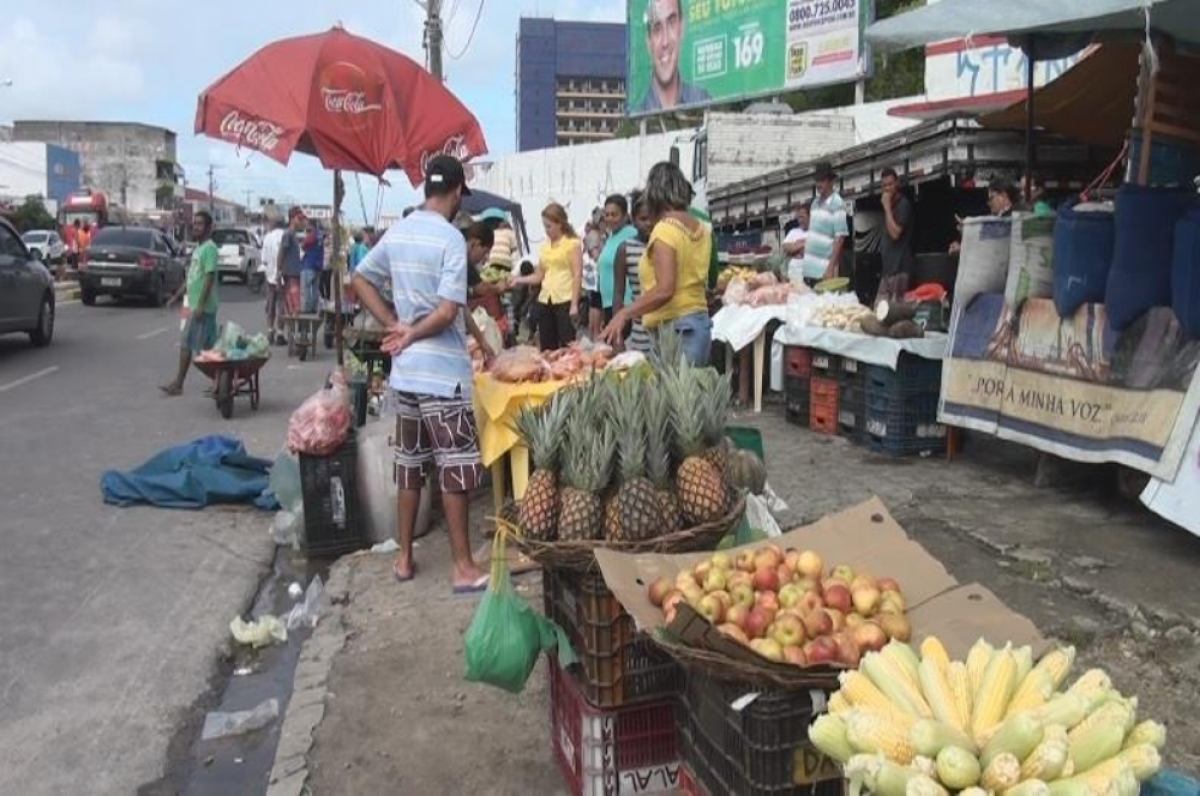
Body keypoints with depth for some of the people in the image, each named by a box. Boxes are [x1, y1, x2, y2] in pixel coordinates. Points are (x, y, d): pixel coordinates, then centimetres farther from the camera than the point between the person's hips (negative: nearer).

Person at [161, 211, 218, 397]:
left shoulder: (209, 248, -13)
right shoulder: (197, 248, 16)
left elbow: (210, 277, -20)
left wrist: (201, 304, -24)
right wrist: (177, 296, 20)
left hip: (203, 307, -10)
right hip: (194, 305, 10)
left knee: (205, 347, -4)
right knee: (186, 344, 11)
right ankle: (178, 384, 16)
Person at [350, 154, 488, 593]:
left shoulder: (396, 233, 8)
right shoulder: (451, 239, -14)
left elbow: (360, 281, 16)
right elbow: (445, 314, -21)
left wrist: (394, 325, 8)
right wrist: (411, 335, -4)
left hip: (404, 371, 7)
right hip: (443, 372, -7)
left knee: (410, 466, 15)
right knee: (455, 469, 0)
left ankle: (404, 557, 24)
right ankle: (463, 567, 7)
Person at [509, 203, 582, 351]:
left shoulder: (573, 244, -1)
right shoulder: (544, 246, 16)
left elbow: (577, 275, -7)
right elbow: (539, 276, 16)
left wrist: (574, 304, -15)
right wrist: (520, 280, -1)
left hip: (565, 301, -6)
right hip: (545, 301, 6)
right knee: (547, 348, 8)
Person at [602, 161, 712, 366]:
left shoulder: (665, 229, -13)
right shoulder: (701, 228, 10)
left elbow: (664, 290, -22)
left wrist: (624, 314, -21)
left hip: (675, 330, -8)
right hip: (700, 323, 8)